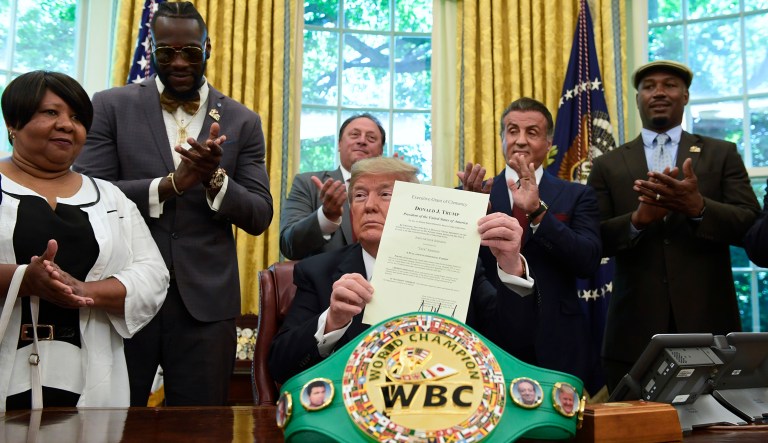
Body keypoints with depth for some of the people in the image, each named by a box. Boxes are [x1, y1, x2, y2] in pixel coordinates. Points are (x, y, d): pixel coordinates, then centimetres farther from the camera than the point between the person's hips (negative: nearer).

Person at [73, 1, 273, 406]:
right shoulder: (111, 106, 4)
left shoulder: (242, 122, 6)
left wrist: (215, 178, -17)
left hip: (205, 303, 1)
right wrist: (171, 184, -19)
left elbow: (259, 217, 3)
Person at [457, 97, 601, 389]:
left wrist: (538, 211, -22)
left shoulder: (576, 196, 4)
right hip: (487, 346, 0)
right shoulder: (473, 193, 5)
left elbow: (589, 262, -11)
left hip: (555, 349, 0)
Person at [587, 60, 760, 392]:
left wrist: (699, 208, -20)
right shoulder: (608, 166, 10)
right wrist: (638, 218, -19)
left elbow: (752, 226, -1)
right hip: (636, 329, 0)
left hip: (708, 323, 0)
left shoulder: (722, 154, 10)